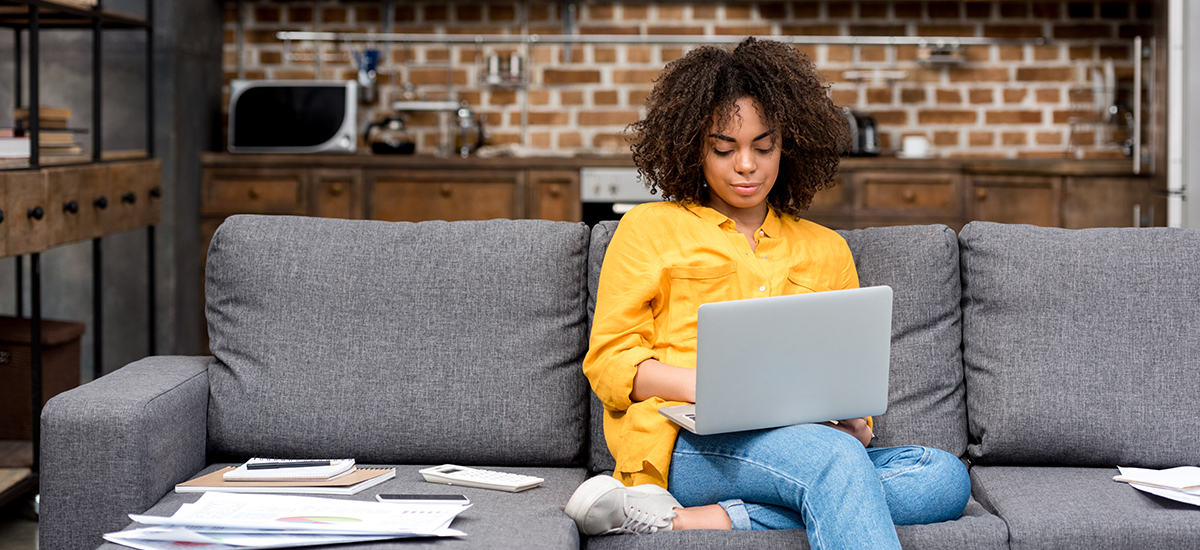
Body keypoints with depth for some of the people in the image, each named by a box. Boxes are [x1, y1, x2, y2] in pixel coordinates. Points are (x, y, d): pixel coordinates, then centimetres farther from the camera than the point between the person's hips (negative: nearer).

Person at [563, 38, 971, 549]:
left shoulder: (826, 250, 26)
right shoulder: (650, 228, 15)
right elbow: (609, 362, 7)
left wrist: (854, 422, -2)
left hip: (805, 440, 5)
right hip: (685, 444, -5)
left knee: (946, 477, -27)